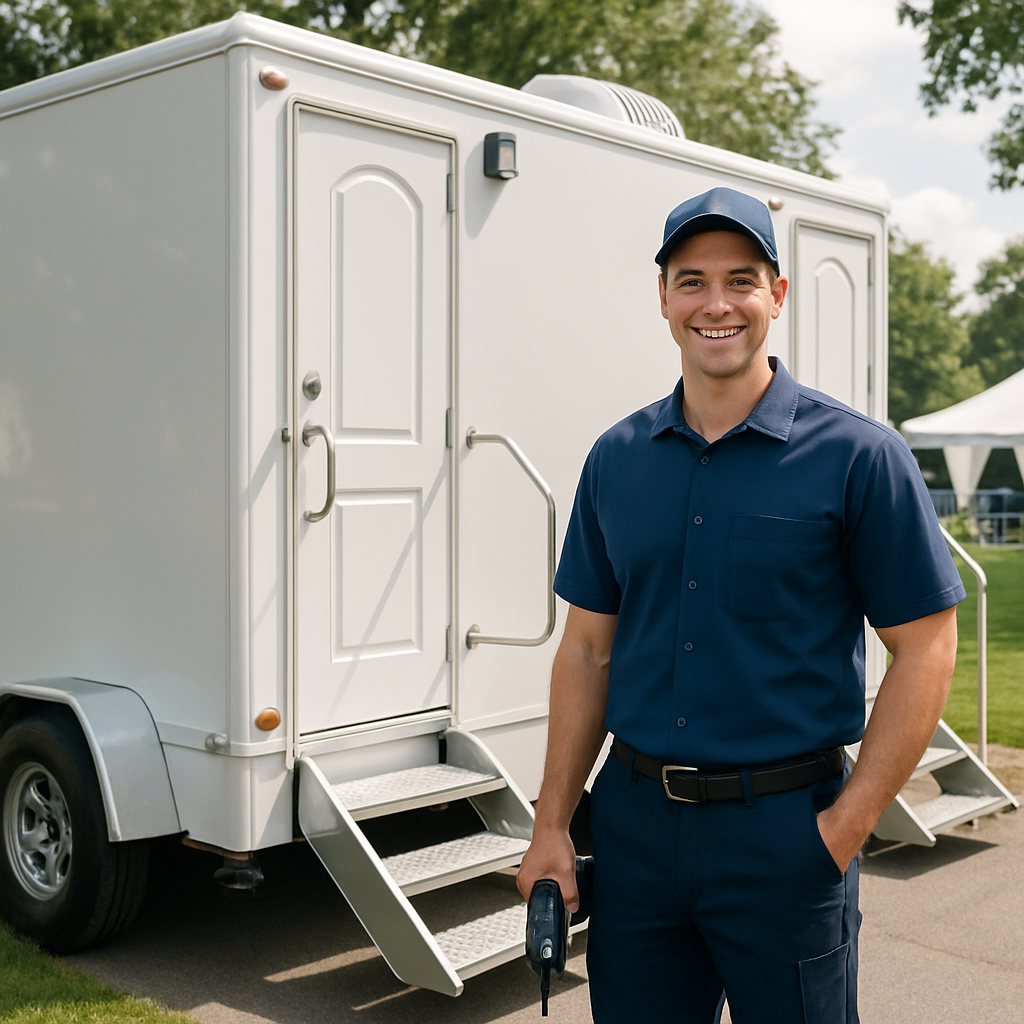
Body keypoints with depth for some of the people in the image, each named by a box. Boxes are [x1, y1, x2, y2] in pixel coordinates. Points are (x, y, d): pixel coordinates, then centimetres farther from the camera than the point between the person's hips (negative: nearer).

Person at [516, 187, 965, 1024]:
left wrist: (844, 829, -11)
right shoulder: (616, 459, 5)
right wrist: (553, 824, 5)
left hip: (785, 826, -3)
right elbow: (588, 647, 9)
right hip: (634, 821, 4)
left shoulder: (857, 455, -7)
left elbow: (925, 647, -6)